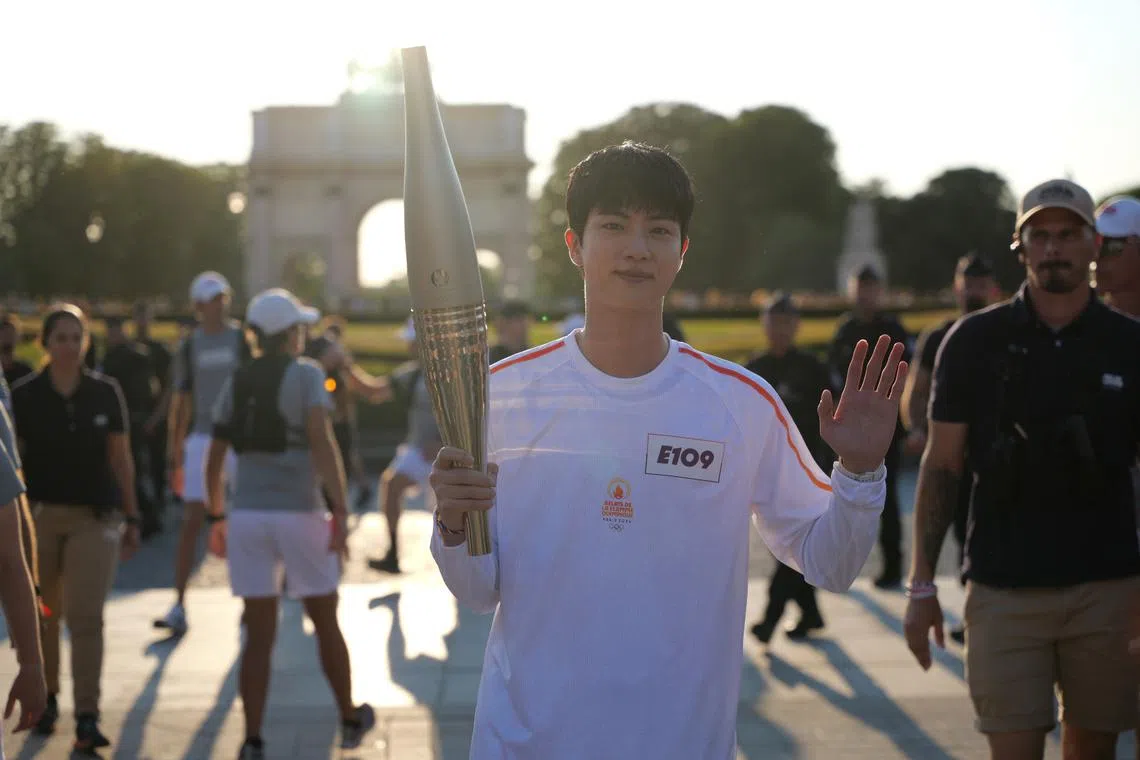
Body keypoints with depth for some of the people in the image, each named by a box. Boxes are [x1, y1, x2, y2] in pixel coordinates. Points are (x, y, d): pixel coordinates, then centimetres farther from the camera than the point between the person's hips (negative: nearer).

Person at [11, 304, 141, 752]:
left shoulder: (105, 394, 1)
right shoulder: (24, 396, -2)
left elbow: (121, 460, 7)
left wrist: (131, 518, 7)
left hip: (95, 517, -1)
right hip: (39, 515, 1)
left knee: (86, 618, -8)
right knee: (43, 616, 11)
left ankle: (87, 718, -8)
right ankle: (46, 698, 30)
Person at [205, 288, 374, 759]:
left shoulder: (235, 383, 11)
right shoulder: (306, 374, -4)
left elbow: (214, 459, 11)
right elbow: (321, 442, -17)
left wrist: (216, 518, 22)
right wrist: (340, 511, -18)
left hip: (248, 514, 4)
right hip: (298, 513, -4)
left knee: (259, 636, 6)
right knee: (325, 623, 14)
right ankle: (350, 720, 29)